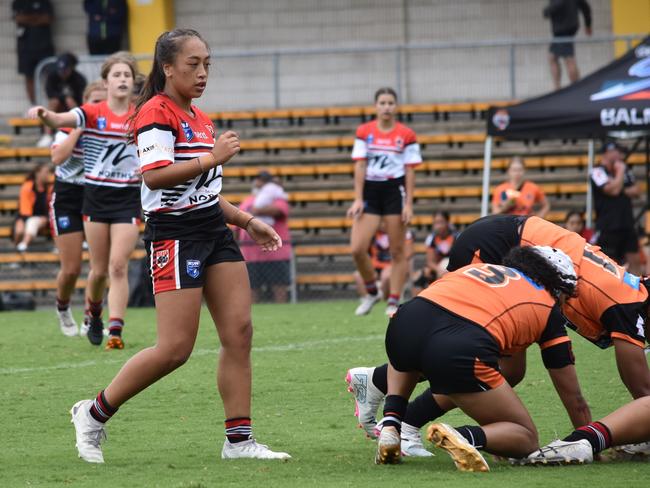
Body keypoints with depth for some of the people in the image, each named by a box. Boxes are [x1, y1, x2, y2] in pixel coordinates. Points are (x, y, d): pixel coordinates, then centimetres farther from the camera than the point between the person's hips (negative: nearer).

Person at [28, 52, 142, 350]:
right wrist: (44, 115, -46)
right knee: (99, 269, 7)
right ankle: (93, 315, 34)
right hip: (96, 197, 0)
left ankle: (115, 332, -10)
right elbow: (59, 121, -24)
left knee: (118, 266, -9)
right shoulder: (92, 113, -5)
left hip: (128, 199, 0)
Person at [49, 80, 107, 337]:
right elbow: (57, 158, -28)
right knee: (71, 269, -4)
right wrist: (79, 129, -28)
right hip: (67, 200, -3)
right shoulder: (70, 127, -11)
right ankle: (62, 308, 26)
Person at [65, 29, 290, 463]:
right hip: (175, 235, -9)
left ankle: (239, 440, 2)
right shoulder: (156, 113, -11)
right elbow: (155, 175, -24)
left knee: (239, 332, -1)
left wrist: (248, 222, 22)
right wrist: (212, 158, -25)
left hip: (214, 230, 9)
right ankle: (93, 415, 5)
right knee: (176, 349, -10)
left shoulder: (199, 118, 18)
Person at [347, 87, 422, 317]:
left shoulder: (406, 135, -1)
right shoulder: (364, 132, 5)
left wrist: (408, 204, -5)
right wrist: (358, 199, -4)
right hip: (370, 190, 2)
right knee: (357, 249, -8)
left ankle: (394, 302, 9)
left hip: (395, 191, -2)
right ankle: (372, 292, 14)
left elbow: (410, 170, 0)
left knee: (397, 251, 1)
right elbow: (360, 166, 3)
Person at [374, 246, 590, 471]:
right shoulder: (548, 309, 24)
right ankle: (467, 437, -18)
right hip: (460, 351, -5)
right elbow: (574, 399, 29)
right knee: (527, 440, 13)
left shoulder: (479, 268, 35)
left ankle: (390, 424, 20)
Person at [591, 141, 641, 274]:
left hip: (627, 225, 7)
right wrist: (620, 171, -9)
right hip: (608, 227, -7)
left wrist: (622, 191, -7)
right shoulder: (598, 172, -8)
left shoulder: (625, 171, 15)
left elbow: (637, 191, 9)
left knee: (634, 259, 5)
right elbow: (613, 190, -20)